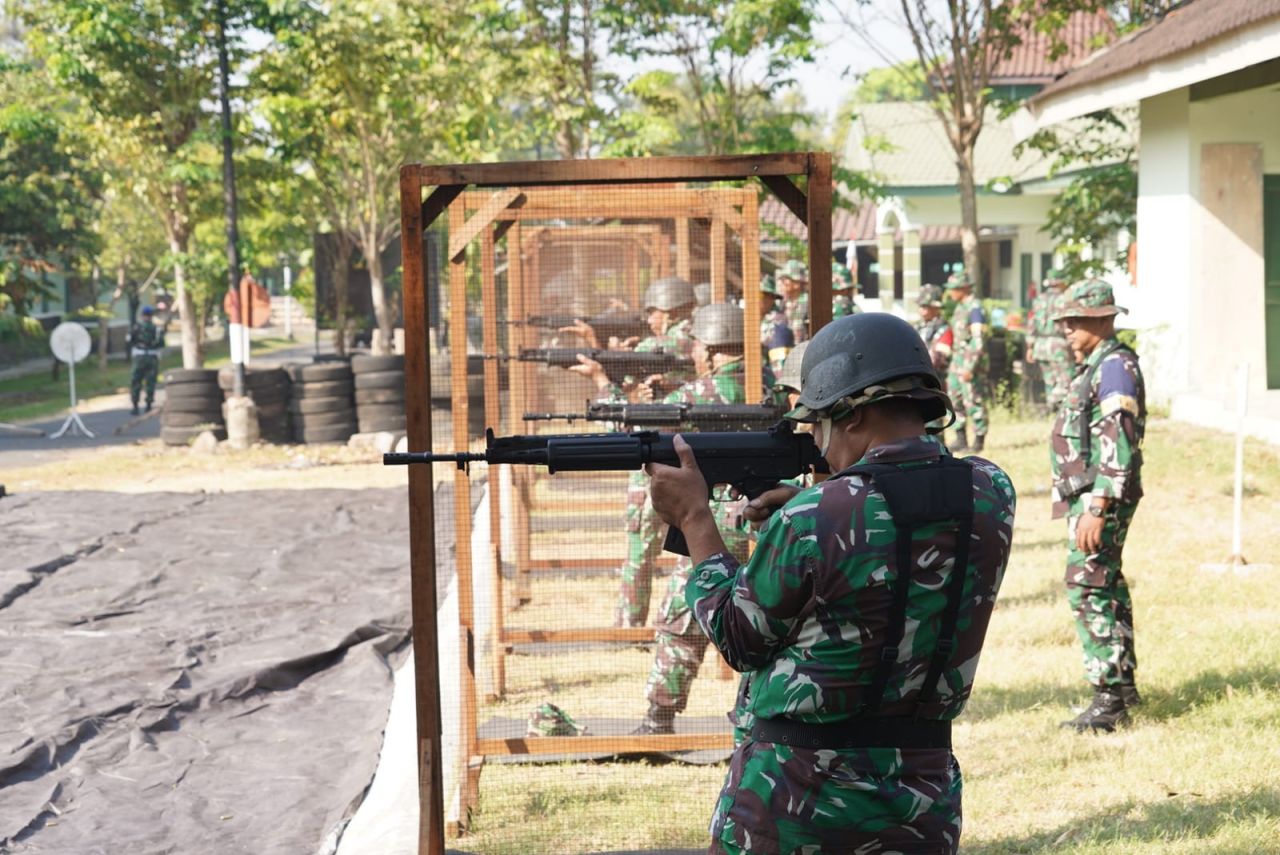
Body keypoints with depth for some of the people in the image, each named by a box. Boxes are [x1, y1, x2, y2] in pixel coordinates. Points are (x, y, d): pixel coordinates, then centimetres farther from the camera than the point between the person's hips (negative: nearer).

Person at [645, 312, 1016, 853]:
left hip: (790, 800, -4)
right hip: (922, 802, 5)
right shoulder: (991, 496, -5)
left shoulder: (808, 522, -18)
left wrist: (694, 519, 6)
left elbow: (737, 637, -3)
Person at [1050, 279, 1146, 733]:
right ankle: (1123, 684, 27)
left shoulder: (1114, 367, -16)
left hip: (1099, 499, -11)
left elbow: (1118, 445, -23)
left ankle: (1109, 700, -11)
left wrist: (1096, 509, -27)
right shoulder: (1096, 367, 16)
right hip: (1087, 498, 11)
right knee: (1106, 588, 17)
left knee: (1088, 590, -12)